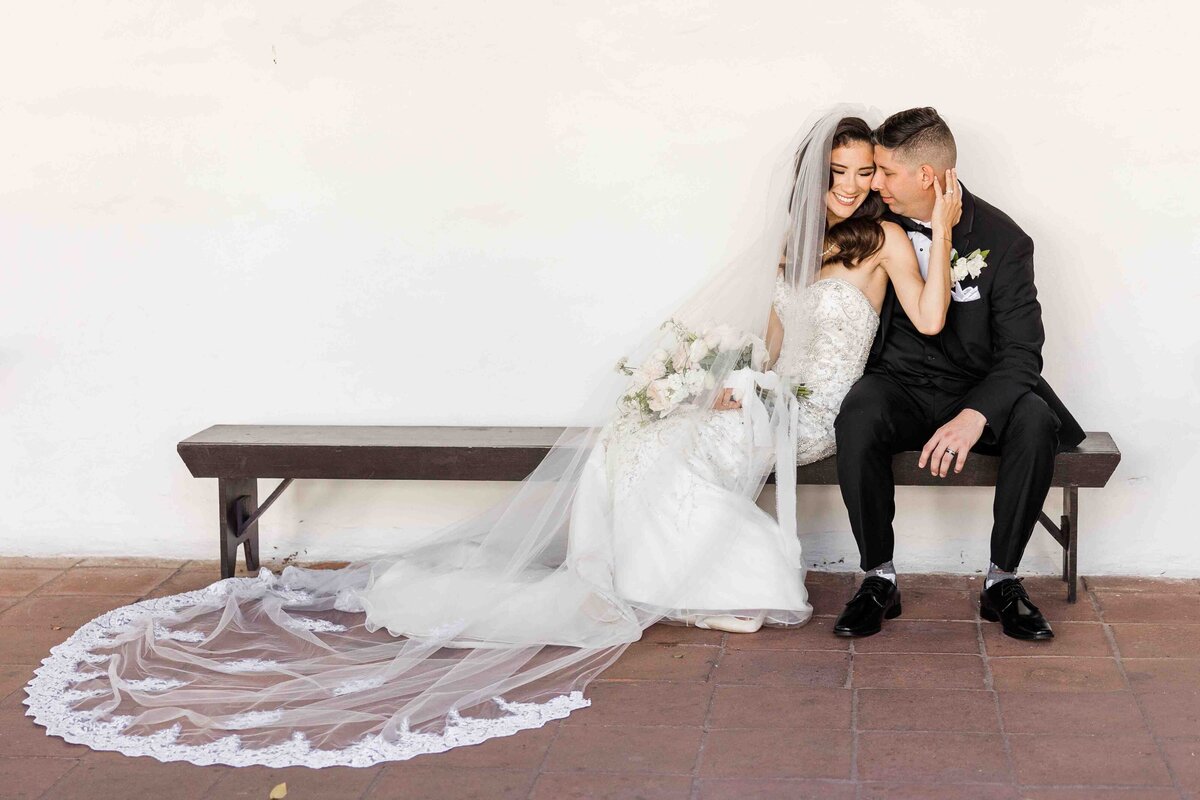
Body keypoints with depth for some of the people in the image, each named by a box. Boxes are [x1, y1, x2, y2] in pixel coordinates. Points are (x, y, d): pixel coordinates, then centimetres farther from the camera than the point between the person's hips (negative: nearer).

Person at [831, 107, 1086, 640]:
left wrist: (974, 416, -31)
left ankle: (1002, 581, -14)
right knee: (858, 418, -33)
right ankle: (879, 579, -18)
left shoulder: (1002, 240, -9)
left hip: (976, 392, -1)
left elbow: (1021, 351, -14)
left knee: (1035, 422, -32)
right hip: (898, 387, 1)